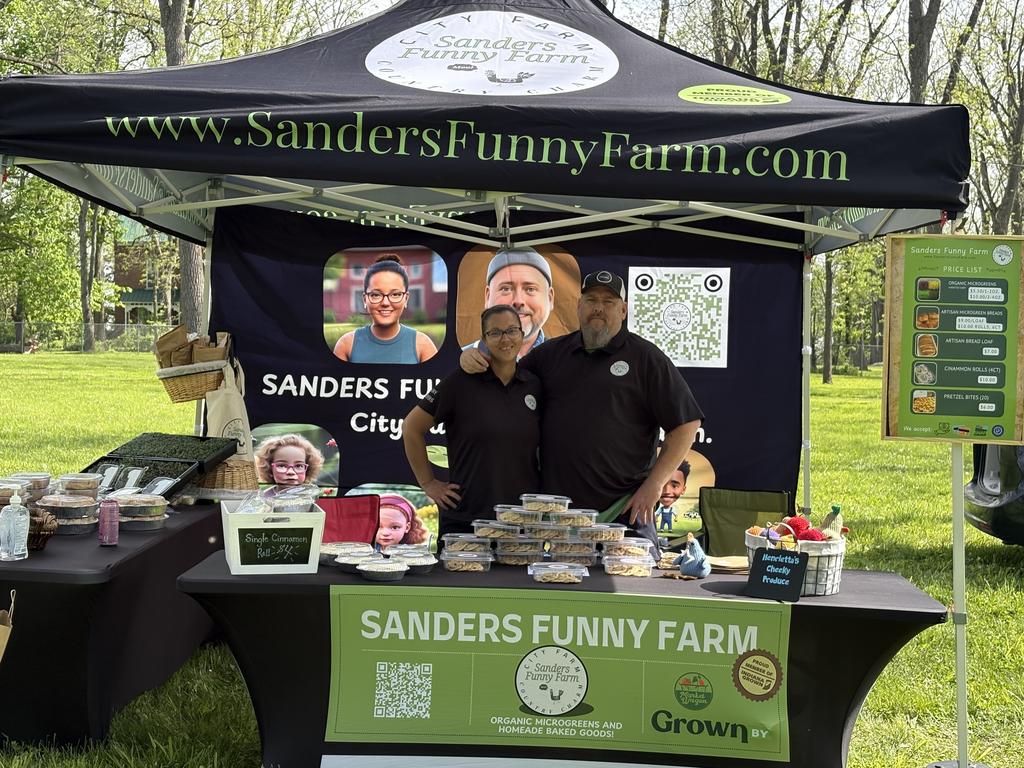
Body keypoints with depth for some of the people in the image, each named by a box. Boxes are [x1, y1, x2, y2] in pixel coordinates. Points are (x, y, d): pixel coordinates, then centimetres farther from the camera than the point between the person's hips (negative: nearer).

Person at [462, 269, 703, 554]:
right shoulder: (552, 352, 14)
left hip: (624, 509, -4)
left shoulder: (646, 358, 0)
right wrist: (472, 357, 4)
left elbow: (686, 424, -2)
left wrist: (654, 484, -9)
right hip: (556, 507, 4)